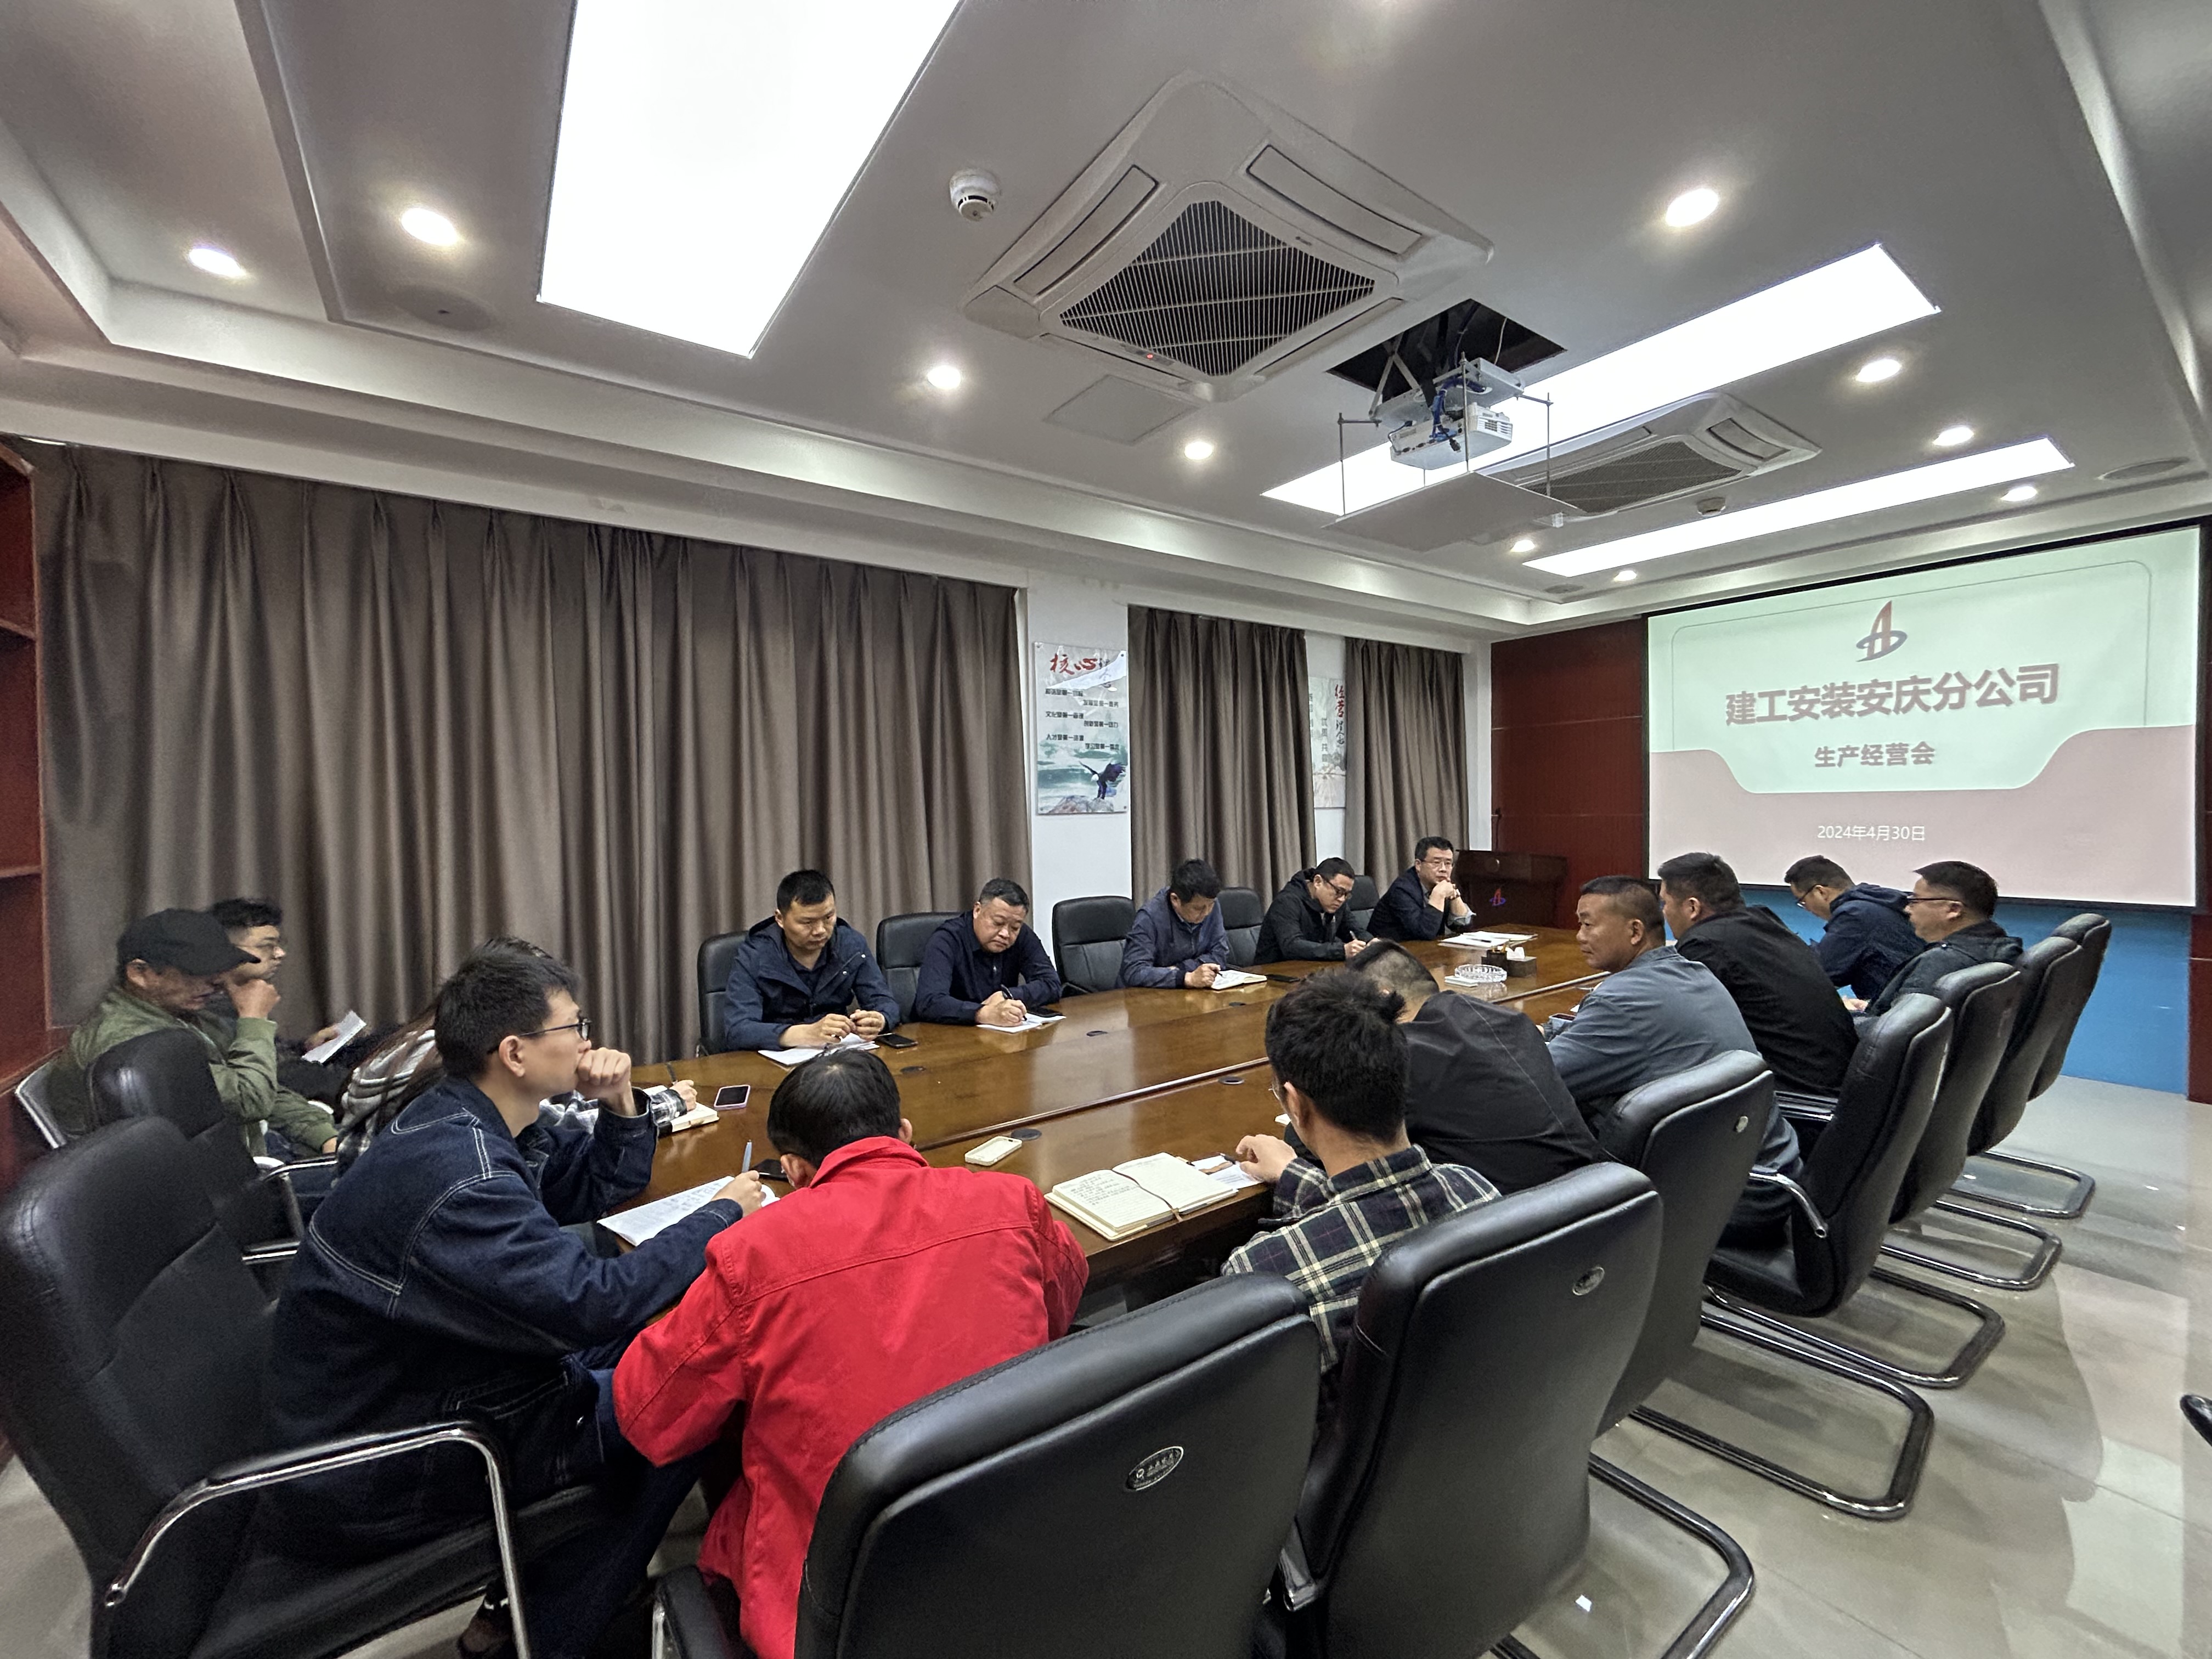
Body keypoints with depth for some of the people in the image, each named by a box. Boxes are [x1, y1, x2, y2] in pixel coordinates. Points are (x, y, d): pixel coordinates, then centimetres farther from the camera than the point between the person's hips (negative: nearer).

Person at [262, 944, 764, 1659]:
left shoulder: (478, 1121, -3)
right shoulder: (455, 1172, -33)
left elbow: (602, 1186, 10)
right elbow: (594, 1302, -34)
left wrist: (620, 1105, -9)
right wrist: (722, 1213, -21)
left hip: (411, 1387, 9)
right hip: (368, 1474, -9)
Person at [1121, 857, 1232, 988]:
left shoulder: (1210, 903, -6)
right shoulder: (1150, 917, -22)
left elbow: (1220, 954, -3)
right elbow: (1133, 972, -30)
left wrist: (1179, 969, -17)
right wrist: (1188, 978, -38)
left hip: (1198, 992, 5)